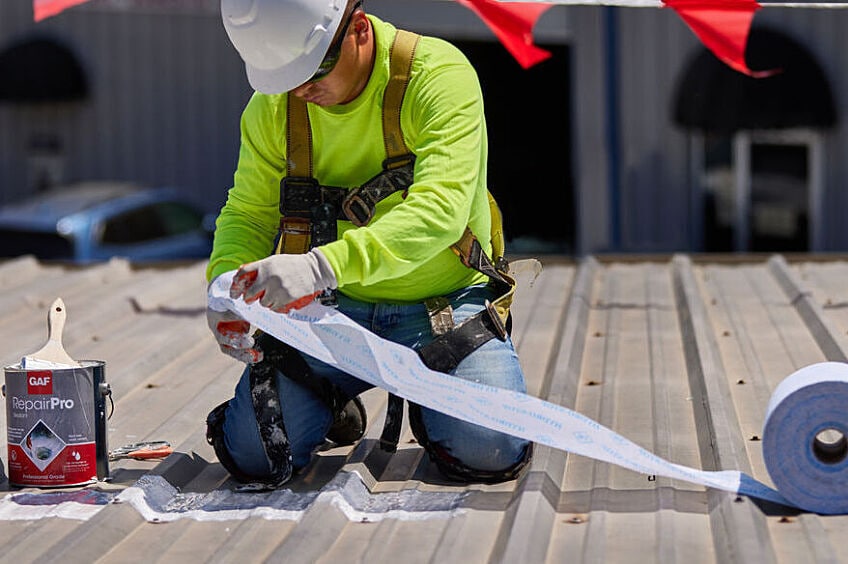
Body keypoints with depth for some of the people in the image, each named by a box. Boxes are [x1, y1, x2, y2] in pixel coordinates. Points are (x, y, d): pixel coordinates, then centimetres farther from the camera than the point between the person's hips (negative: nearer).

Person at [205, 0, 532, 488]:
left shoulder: (440, 74, -18)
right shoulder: (273, 107, -3)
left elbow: (439, 210, -30)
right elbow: (248, 214, 8)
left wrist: (325, 264, -44)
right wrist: (226, 284, -16)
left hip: (444, 304, -3)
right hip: (335, 309, 3)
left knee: (490, 450, -25)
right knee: (253, 452, -16)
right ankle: (333, 404, 19)